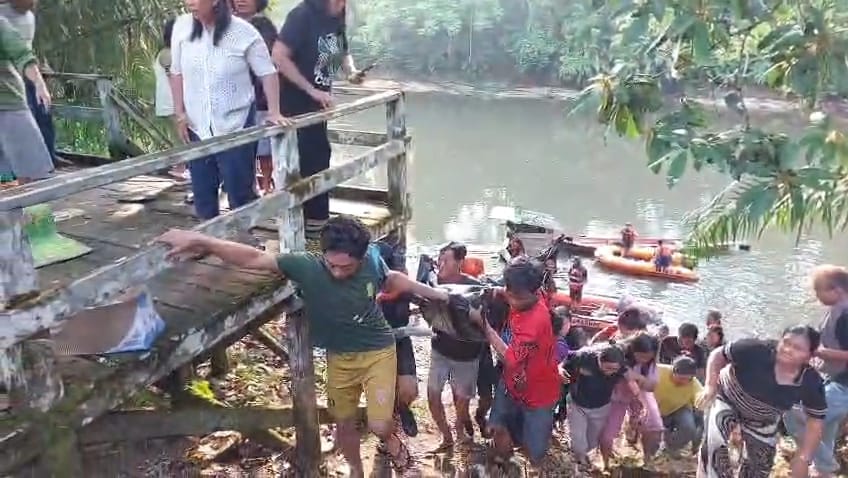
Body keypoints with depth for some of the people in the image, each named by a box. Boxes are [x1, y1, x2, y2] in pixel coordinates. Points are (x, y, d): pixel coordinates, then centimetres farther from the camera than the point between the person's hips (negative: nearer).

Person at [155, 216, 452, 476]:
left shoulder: (372, 260, -20)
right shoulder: (307, 266, -25)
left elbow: (392, 280, 4)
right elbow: (254, 259, -27)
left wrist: (434, 293, 14)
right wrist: (201, 241, -36)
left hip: (378, 351, -1)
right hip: (340, 357, 1)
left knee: (379, 425, -9)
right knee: (344, 422, 17)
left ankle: (391, 439, 29)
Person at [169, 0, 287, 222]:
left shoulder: (243, 32, -12)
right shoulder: (182, 26, -2)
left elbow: (267, 72, -6)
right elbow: (177, 72, 6)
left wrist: (274, 112, -15)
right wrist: (179, 113, 2)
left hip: (235, 125, -4)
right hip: (197, 126, 4)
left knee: (239, 191, 4)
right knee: (202, 192, 13)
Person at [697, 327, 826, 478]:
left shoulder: (811, 383, -29)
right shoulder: (757, 350, -38)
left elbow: (816, 420, -14)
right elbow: (719, 355, -23)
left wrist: (803, 458, -18)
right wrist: (710, 386, -35)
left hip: (763, 420, 3)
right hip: (728, 399, -3)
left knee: (761, 463, 17)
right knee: (714, 442, -27)